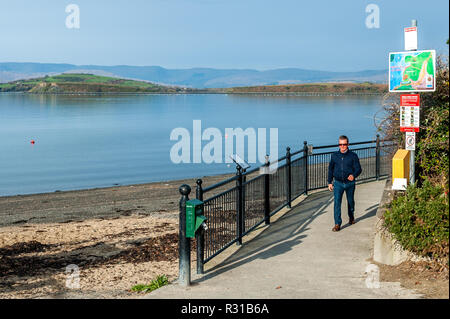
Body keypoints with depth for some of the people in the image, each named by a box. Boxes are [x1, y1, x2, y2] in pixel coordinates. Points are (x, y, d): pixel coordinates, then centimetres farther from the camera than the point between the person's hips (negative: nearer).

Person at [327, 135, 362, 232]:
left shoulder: (353, 156, -4)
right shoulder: (334, 155, 3)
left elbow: (358, 169, -6)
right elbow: (330, 169, 13)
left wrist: (353, 175, -28)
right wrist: (330, 182, 11)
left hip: (350, 183, 0)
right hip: (338, 183, 0)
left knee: (350, 201, 17)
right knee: (337, 202, -12)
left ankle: (351, 217, 44)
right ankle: (337, 224, -12)